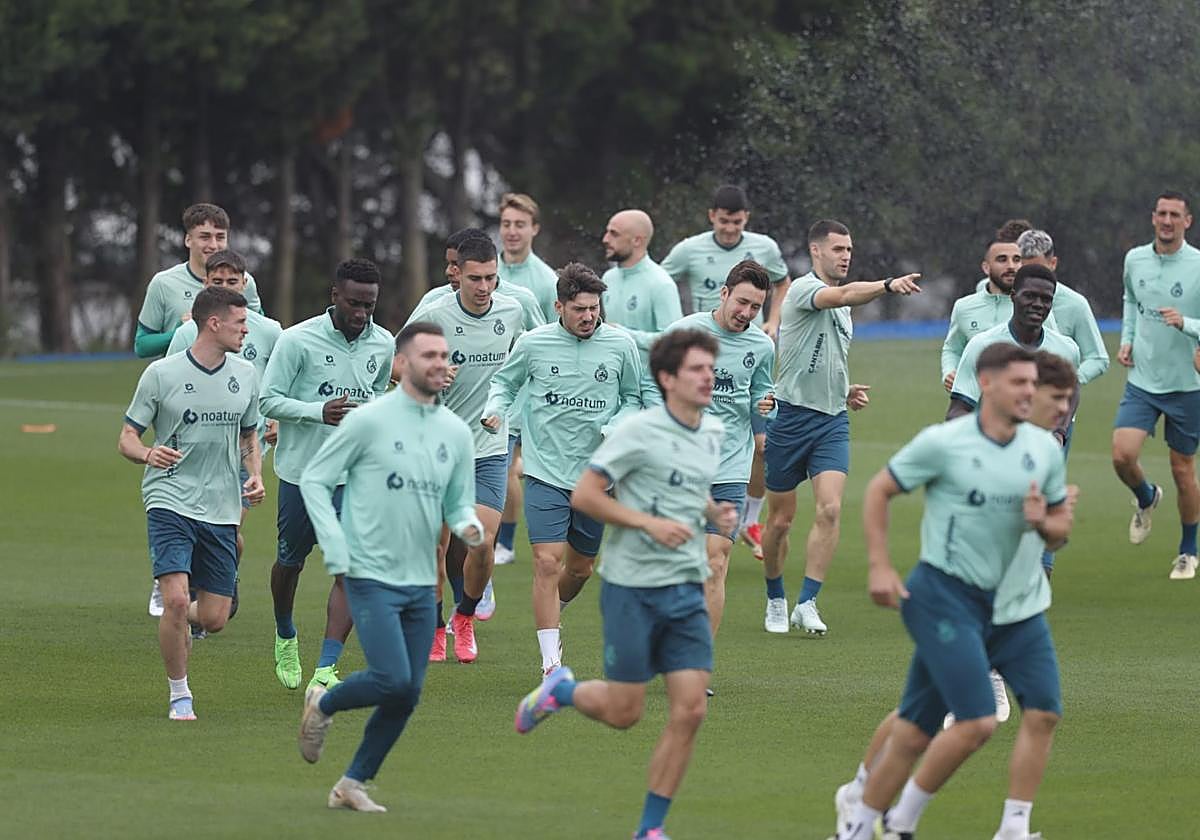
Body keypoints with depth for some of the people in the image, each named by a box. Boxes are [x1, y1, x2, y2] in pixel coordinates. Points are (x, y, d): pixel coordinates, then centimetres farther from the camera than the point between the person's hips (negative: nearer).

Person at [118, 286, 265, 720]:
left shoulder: (245, 374, 8)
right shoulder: (161, 374, -6)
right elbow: (127, 438, -1)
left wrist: (255, 475, 3)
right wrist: (148, 454, -24)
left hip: (222, 510, 4)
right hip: (170, 501, -4)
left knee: (214, 617, 1)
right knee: (176, 600, -20)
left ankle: (183, 624, 38)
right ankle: (179, 695, -1)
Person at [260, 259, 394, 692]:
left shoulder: (383, 345, 3)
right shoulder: (298, 340, -11)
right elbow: (268, 400, -11)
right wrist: (319, 411, -23)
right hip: (301, 471, -2)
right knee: (291, 560, 13)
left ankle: (326, 669, -12)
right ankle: (285, 638, 43)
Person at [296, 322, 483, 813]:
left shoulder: (456, 432, 8)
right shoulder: (369, 420, -8)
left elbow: (458, 502, 15)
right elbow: (314, 480, -3)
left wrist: (468, 525, -10)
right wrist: (337, 552, -12)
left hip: (421, 583, 6)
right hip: (371, 576, -6)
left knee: (407, 695, 4)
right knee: (393, 679, -18)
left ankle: (354, 783, 19)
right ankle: (322, 705, 12)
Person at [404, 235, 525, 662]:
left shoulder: (512, 311, 0)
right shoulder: (432, 315, -12)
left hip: (490, 448, 2)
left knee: (482, 543, -9)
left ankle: (465, 618, 16)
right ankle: (432, 626, 21)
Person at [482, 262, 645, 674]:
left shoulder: (620, 345, -2)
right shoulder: (533, 343, -4)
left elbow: (633, 397, 10)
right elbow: (504, 381, 13)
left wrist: (616, 428, -8)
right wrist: (495, 410, -7)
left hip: (597, 475, 2)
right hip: (545, 473, -2)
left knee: (580, 568, 14)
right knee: (547, 562, -14)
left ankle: (550, 612, 47)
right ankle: (551, 662, -10)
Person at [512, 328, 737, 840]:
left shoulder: (713, 433, 9)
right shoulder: (641, 431, -13)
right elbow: (583, 496, -13)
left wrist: (716, 514, 6)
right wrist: (651, 524, -21)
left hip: (686, 588, 6)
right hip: (633, 587, -6)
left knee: (689, 712, -5)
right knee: (623, 713, 1)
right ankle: (559, 690, 34)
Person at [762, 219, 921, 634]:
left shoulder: (843, 306, 15)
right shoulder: (803, 289, -10)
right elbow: (846, 295, -33)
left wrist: (847, 391, 10)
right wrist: (889, 285, -49)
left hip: (832, 419, 6)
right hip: (791, 416, -6)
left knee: (830, 510, -14)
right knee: (781, 519, 5)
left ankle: (807, 603, -12)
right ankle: (776, 600, 24)